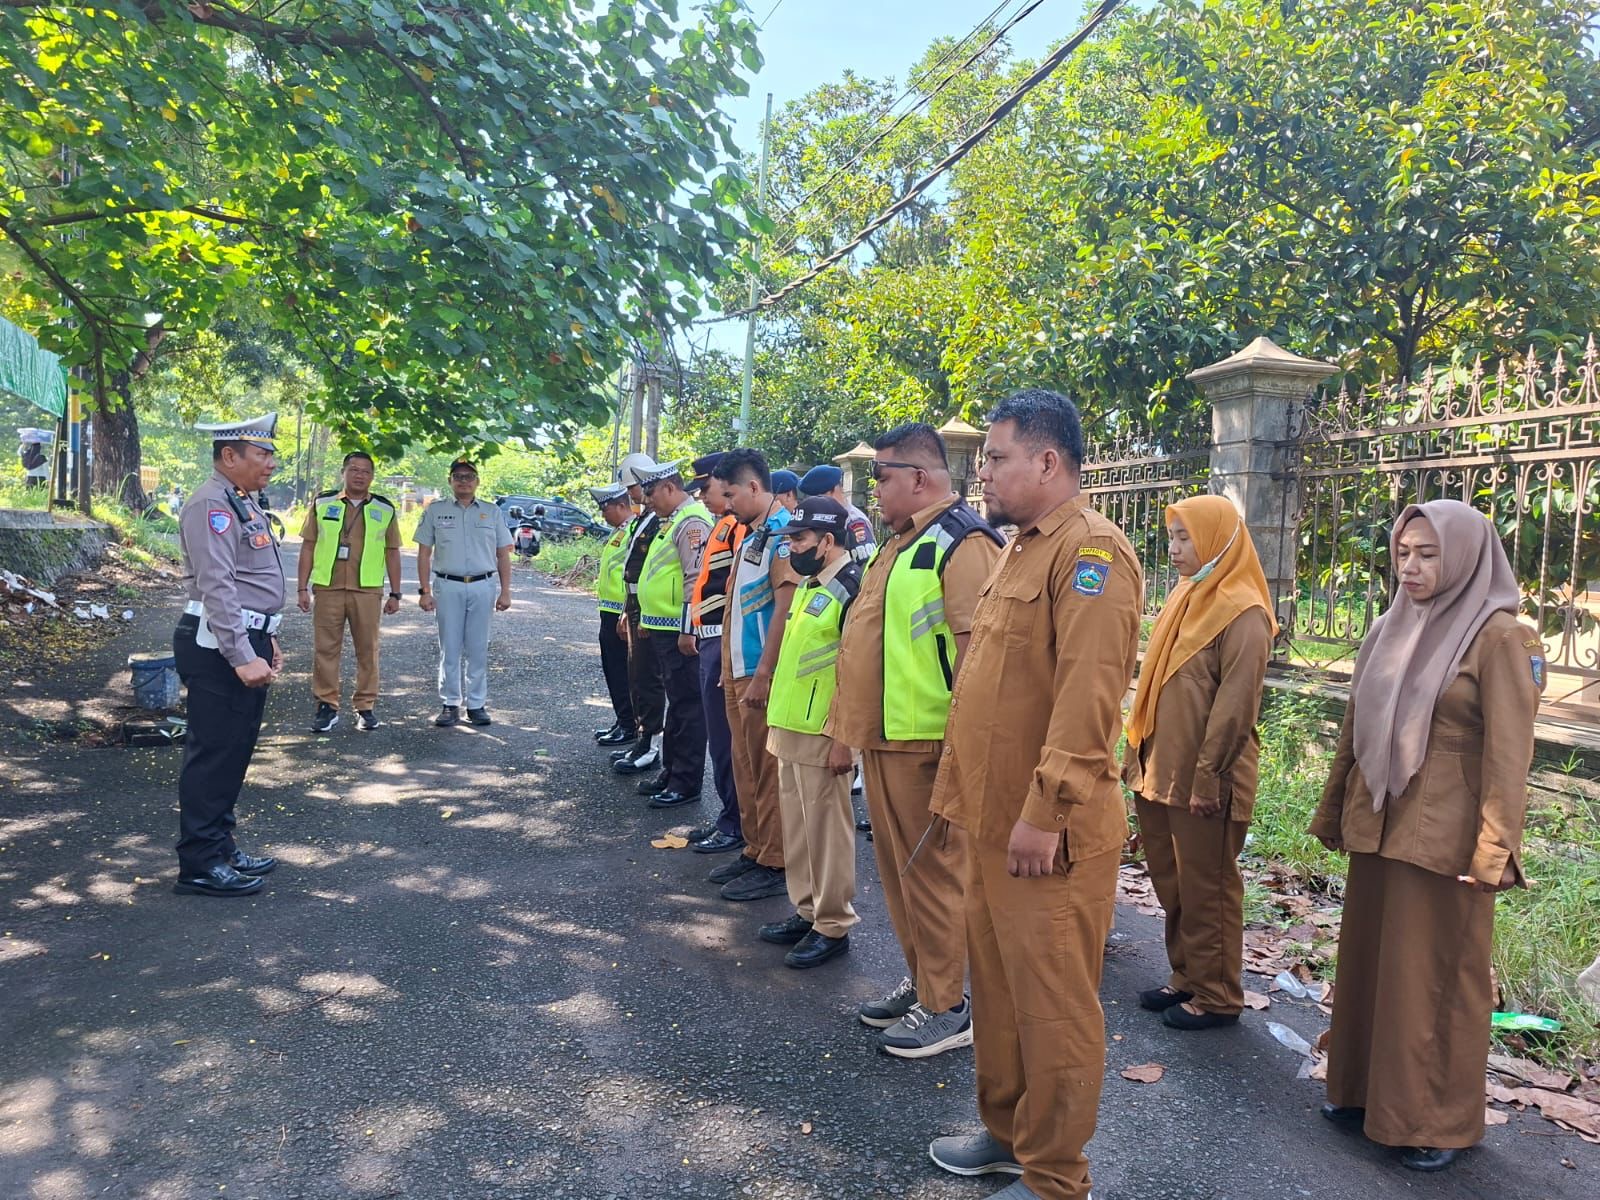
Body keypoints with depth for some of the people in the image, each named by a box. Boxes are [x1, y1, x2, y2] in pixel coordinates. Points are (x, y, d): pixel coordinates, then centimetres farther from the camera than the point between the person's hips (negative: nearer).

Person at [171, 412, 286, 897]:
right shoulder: (211, 505, -16)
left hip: (246, 640, 10)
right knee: (214, 754, -4)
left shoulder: (242, 503, 17)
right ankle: (199, 866, 5)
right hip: (218, 647, -10)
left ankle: (221, 848, 27)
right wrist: (243, 656, -28)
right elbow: (217, 587, -24)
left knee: (234, 751, 16)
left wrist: (265, 640, 25)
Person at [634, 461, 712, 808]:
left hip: (680, 632, -11)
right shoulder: (672, 521, 17)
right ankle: (671, 773, 26)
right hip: (663, 628, 11)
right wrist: (647, 619, 24)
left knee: (686, 705, -4)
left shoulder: (693, 522, -15)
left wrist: (687, 629, -23)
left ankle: (686, 783, 2)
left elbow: (697, 580, -22)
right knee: (676, 703, 17)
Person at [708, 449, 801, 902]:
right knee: (745, 768, 16)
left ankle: (774, 864, 10)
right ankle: (754, 851, 27)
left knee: (768, 772, 0)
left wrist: (762, 675, -21)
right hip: (739, 674, 9)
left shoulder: (783, 533, -15)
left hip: (763, 677, -9)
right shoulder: (752, 533, 14)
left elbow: (785, 609, -21)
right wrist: (731, 670, 18)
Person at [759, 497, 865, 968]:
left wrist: (844, 739, -21)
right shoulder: (808, 585, 13)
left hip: (823, 734, -9)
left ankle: (833, 927, 12)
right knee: (797, 826, 16)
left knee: (826, 830, 1)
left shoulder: (851, 587, -16)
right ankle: (806, 911, 28)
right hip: (790, 729, 9)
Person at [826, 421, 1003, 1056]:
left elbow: (978, 653, -22)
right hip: (883, 739, 10)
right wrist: (852, 728, 21)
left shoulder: (962, 543, -15)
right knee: (897, 868, 17)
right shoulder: (900, 540, 17)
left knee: (933, 871, 1)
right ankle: (919, 981, 32)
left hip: (925, 744, -10)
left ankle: (946, 1008, 15)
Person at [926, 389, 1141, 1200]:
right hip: (992, 820, 9)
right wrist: (968, 792, 18)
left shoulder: (1090, 551, -16)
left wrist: (1045, 812, -24)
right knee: (996, 985, 20)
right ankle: (1006, 1132, 37)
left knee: (1053, 1005, 5)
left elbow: (1087, 694, -24)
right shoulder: (1021, 548, 16)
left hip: (1046, 833, -9)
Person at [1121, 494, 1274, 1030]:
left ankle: (1218, 996, 19)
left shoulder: (1242, 613, -13)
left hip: (1202, 781, -8)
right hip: (1160, 773, 8)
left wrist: (1208, 778, -19)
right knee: (1171, 883, 16)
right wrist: (1136, 755, 13)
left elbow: (1236, 705, -18)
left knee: (1206, 888, 4)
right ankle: (1185, 977, 31)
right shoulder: (1185, 599, 12)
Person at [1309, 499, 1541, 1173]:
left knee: (1436, 973, 5)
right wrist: (1334, 810, 15)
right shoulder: (1389, 630, 8)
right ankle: (1367, 1088, 31)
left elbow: (1509, 752, -14)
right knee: (1368, 957, 14)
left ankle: (1439, 1119, 21)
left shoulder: (1498, 637, -11)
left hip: (1444, 834, -6)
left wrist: (1494, 850, -16)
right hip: (1376, 825, 6)